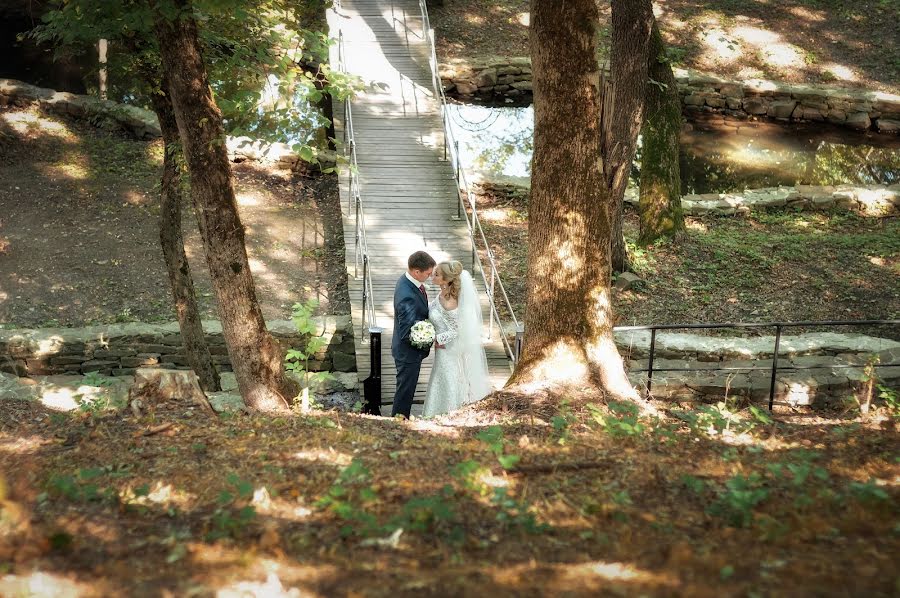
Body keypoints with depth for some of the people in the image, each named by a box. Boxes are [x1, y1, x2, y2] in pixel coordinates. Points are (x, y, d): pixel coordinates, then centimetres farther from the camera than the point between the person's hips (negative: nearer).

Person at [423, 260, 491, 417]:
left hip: (449, 352, -9)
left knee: (449, 389, 9)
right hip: (445, 350, 9)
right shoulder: (444, 294, -5)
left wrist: (434, 339, -20)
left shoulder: (448, 303, -30)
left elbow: (456, 331, -22)